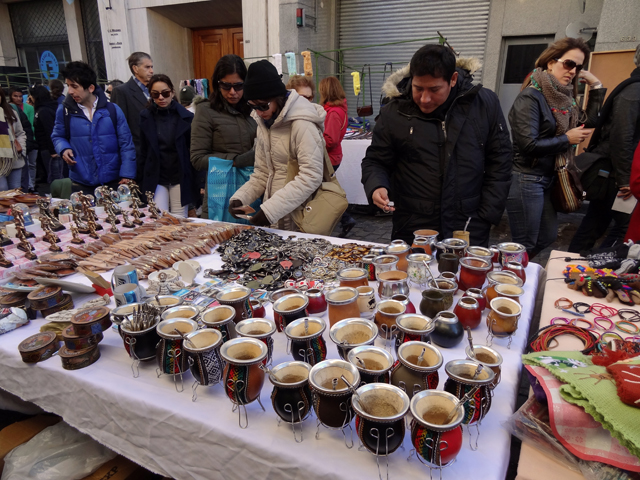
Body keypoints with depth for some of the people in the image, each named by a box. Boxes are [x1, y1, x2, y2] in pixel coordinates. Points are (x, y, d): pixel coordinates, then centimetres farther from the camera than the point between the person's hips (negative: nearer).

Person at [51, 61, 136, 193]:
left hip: (113, 182, 0)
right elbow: (58, 136, 17)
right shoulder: (64, 110, 2)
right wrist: (64, 149, -6)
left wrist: (127, 175, -8)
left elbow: (126, 144, 0)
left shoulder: (112, 110, -1)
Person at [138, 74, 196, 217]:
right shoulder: (146, 117, 3)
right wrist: (141, 178, 1)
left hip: (180, 176, -1)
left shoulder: (185, 117, -3)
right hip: (155, 177, 1)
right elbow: (143, 151, 5)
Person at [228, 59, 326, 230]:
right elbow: (262, 172, 12)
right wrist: (240, 198, -4)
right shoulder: (264, 122, 9)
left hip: (299, 218, -6)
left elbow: (311, 177, -22)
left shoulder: (301, 123, -16)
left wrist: (270, 209, -26)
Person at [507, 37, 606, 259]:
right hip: (526, 180, -9)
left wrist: (596, 87, 10)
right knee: (525, 247, 0)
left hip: (547, 179, 9)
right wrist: (567, 139, -11)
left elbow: (588, 122, 14)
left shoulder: (561, 97, 10)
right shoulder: (531, 97, -15)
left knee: (548, 237, 18)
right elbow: (528, 145, -23)